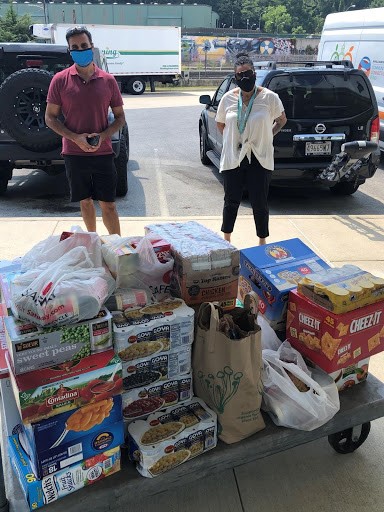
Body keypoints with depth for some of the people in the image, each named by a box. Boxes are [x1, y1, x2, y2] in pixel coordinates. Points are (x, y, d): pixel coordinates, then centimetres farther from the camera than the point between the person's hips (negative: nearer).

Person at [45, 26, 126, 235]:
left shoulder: (108, 80, 2)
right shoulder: (60, 80, 0)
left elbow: (120, 118, 6)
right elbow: (50, 118, 2)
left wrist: (102, 136, -12)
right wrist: (75, 138, -14)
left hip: (103, 153, 0)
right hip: (74, 153, 1)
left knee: (108, 205, 1)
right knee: (85, 202, 12)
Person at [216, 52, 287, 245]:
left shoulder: (269, 97, -5)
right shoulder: (228, 98, 1)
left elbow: (282, 120, 10)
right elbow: (220, 124, 16)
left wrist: (267, 136, 4)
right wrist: (232, 139, 8)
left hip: (260, 159, -2)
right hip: (232, 158, 2)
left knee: (260, 204, 5)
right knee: (231, 202, 12)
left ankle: (262, 243, 22)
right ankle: (226, 240, 30)